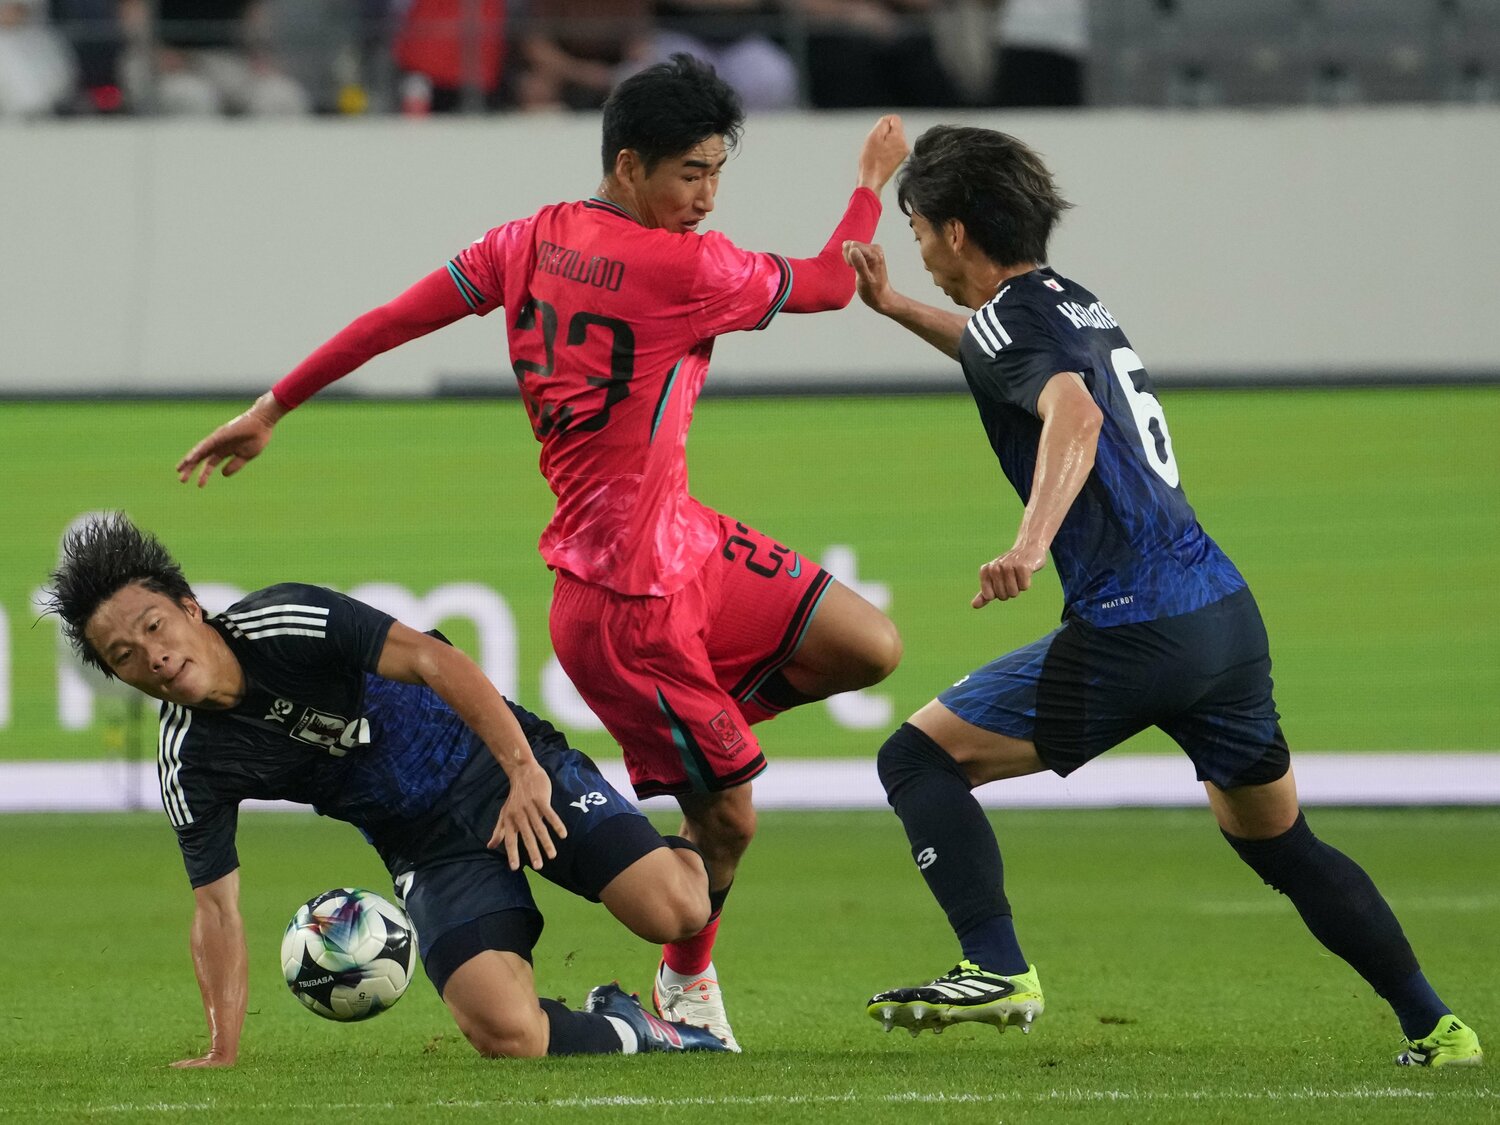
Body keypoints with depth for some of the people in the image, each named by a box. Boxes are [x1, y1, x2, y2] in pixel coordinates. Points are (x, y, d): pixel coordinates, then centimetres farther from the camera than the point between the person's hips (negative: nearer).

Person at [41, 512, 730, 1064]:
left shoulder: (288, 623, -19)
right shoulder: (189, 765, -6)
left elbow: (434, 661, -24)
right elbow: (216, 907, 1)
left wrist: (523, 769, -35)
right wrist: (221, 1053, -7)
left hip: (504, 763, -3)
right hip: (431, 852, 3)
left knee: (671, 910, -21)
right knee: (506, 1034, -24)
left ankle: (691, 853, 16)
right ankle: (629, 1033, 8)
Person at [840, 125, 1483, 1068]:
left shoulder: (1010, 316, -5)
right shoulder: (1073, 301, 21)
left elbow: (1073, 411, -28)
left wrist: (1030, 545, -41)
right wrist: (892, 306, 44)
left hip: (1132, 634, -9)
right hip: (1228, 610, 9)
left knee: (919, 759, -1)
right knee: (1277, 838, 22)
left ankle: (998, 970, -16)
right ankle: (1436, 1026, 17)